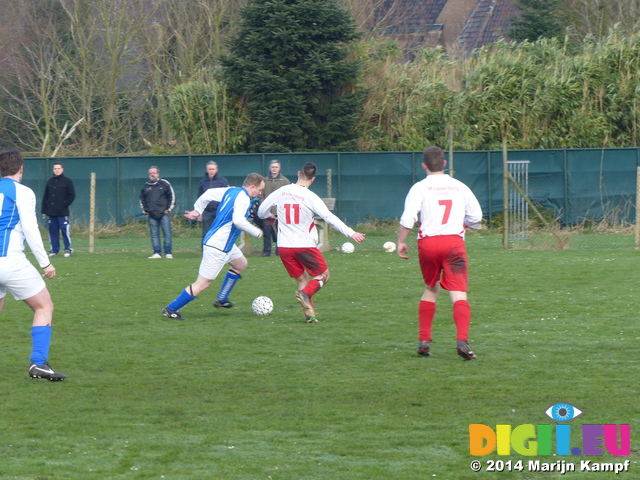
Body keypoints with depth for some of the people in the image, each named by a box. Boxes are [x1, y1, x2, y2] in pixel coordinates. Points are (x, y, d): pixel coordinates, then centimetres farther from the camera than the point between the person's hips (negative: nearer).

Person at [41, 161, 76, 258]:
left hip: (62, 212, -4)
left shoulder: (67, 181, 2)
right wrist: (44, 210, 11)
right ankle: (54, 250, 9)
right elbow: (45, 196, 17)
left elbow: (72, 195, 1)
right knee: (53, 231, 4)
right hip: (51, 212, 4)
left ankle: (68, 249, -1)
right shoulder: (50, 181, 14)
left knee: (65, 230, -8)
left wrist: (64, 205, -9)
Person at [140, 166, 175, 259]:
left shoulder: (164, 184, 3)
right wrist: (145, 210, 14)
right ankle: (157, 253, 4)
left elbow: (172, 196, 5)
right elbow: (142, 199, 24)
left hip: (164, 214, -3)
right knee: (154, 235, 1)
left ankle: (168, 253, 0)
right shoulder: (146, 186, 13)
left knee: (167, 233, -5)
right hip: (152, 216, 3)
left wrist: (168, 209, -1)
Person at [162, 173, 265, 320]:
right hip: (218, 247, -10)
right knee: (202, 284, -6)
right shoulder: (242, 198, -19)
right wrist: (256, 232, -20)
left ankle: (221, 300, 31)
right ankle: (171, 309, 0)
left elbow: (208, 194, 17)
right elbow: (238, 220, -33)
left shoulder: (231, 191, 9)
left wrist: (197, 210, 28)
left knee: (241, 264, 28)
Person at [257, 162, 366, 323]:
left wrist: (268, 217, 36)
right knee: (323, 275, 10)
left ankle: (309, 313, 2)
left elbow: (262, 211, 12)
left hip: (284, 246, 4)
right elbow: (330, 218, -17)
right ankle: (305, 293, -19)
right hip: (305, 245, -4)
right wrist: (351, 233, -16)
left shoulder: (281, 192, 2)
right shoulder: (310, 197, -11)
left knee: (302, 279, 15)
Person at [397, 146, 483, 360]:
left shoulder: (420, 188, 1)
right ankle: (462, 340, -28)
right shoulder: (460, 187, 9)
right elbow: (476, 217, 12)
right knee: (458, 293, -9)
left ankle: (424, 340, 22)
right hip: (454, 242, -1)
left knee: (431, 289, 21)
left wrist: (401, 242, 1)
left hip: (428, 242, 1)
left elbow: (408, 218, -9)